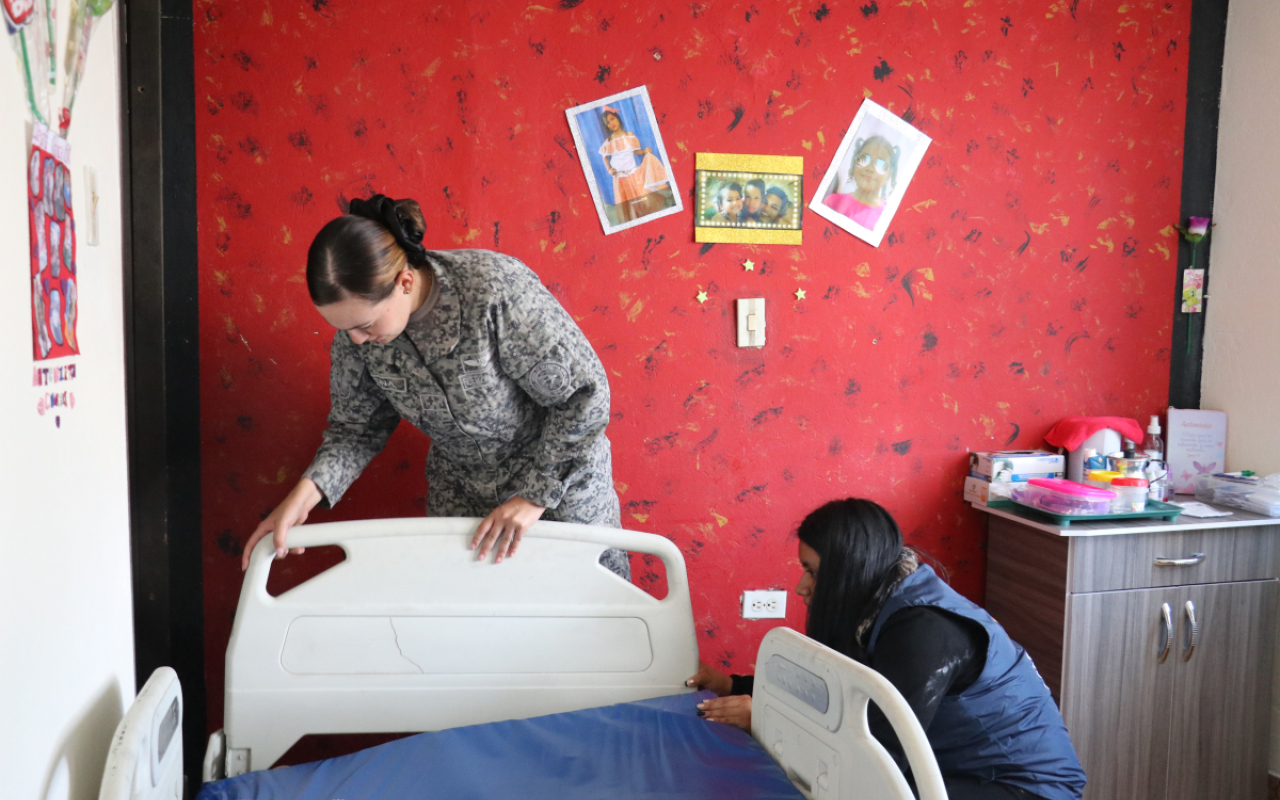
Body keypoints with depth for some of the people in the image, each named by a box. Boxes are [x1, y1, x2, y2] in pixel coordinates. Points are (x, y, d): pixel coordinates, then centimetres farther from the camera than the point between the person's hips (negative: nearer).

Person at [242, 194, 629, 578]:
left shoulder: (496, 289, -33)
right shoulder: (357, 324, -15)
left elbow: (585, 393, -24)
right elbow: (357, 425, -1)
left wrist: (535, 493, -23)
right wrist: (308, 490, -19)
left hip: (564, 473, -4)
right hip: (460, 489, 4)